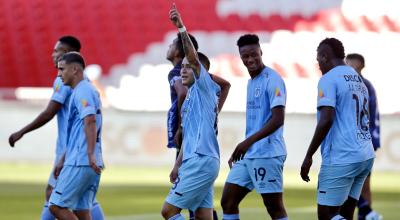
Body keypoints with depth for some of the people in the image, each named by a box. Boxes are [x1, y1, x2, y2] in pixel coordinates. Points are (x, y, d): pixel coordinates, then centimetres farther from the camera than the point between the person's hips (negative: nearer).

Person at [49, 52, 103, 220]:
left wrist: (90, 154, -32)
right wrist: (63, 160, 31)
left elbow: (90, 120, -24)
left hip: (80, 163, -10)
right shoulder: (86, 91, 23)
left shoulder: (82, 91, -9)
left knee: (56, 206, -8)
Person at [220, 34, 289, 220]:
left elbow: (278, 119, -20)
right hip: (247, 155, 9)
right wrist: (241, 149, 23)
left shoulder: (272, 80, -11)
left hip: (267, 154, -9)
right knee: (227, 202, 6)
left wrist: (249, 141, -26)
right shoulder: (251, 82, 16)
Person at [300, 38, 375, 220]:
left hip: (340, 158, -8)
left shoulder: (328, 80, -8)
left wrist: (308, 156, -14)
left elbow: (326, 120, -19)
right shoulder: (358, 81, 18)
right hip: (366, 156, 8)